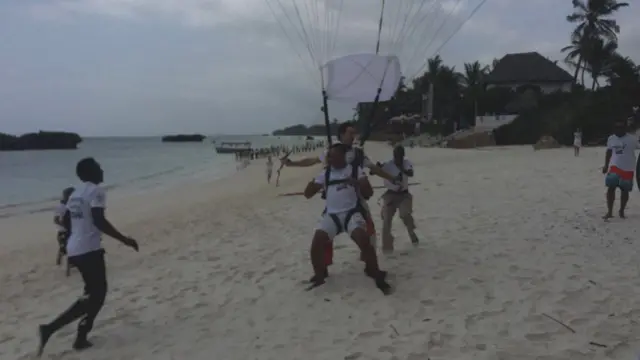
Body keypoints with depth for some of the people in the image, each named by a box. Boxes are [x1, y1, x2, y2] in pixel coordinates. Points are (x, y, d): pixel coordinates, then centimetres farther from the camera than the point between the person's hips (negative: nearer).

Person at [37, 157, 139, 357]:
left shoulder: (76, 192, 15)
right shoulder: (96, 190, -11)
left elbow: (66, 220, 21)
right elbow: (99, 220, -22)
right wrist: (125, 239, -19)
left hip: (74, 249, 9)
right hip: (89, 250, -9)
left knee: (96, 291, 19)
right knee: (95, 294, -1)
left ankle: (81, 337, 18)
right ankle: (50, 328, -9)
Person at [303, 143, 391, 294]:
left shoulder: (356, 170, 4)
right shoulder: (325, 174, 11)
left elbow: (369, 193, -2)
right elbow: (308, 194, 11)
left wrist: (356, 183, -20)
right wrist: (311, 184, -9)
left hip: (352, 213, -2)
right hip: (331, 215, 3)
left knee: (363, 239, -27)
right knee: (316, 243, -17)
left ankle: (376, 275, -6)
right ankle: (319, 275, 10)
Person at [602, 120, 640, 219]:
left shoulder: (632, 139, -8)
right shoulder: (611, 139, 5)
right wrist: (606, 165, 13)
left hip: (628, 169, -2)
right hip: (614, 167, 2)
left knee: (625, 190, 8)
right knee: (611, 188, -7)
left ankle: (621, 211, 26)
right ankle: (609, 212, -2)